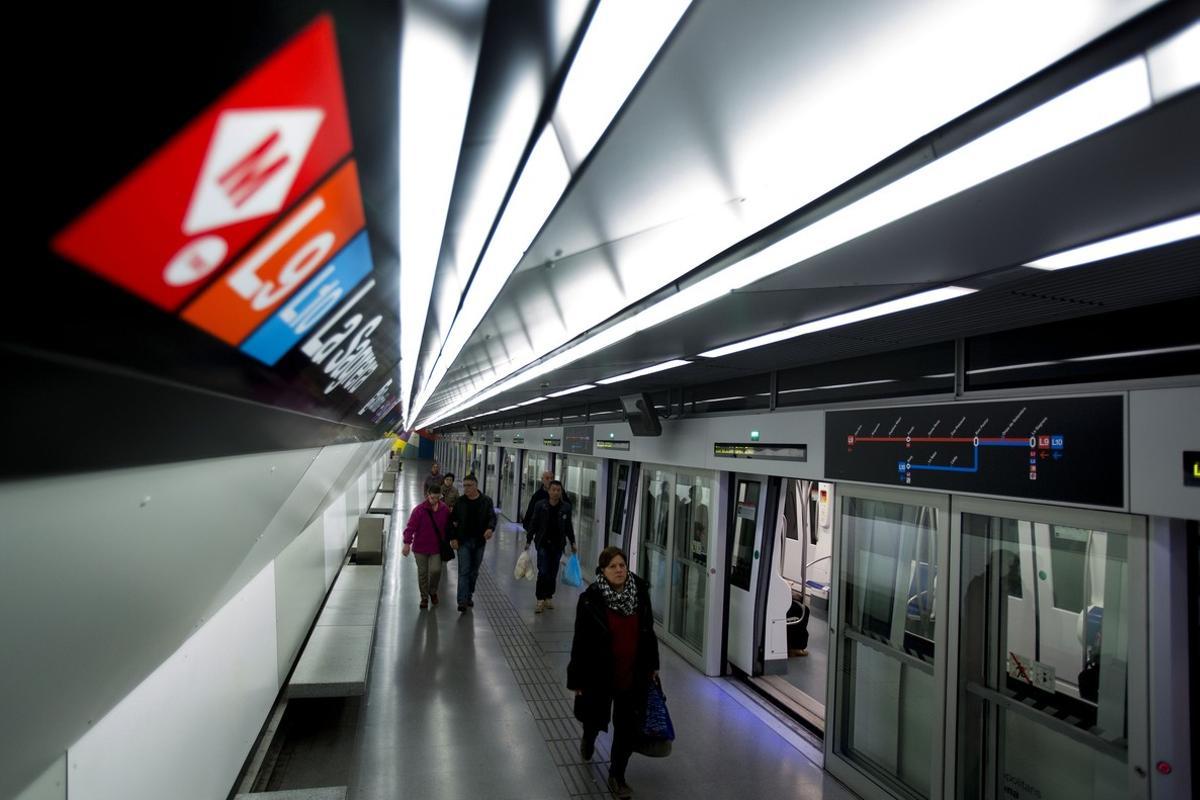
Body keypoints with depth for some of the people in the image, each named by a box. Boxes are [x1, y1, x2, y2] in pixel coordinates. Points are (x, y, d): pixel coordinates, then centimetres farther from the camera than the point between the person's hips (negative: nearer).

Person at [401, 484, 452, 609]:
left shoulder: (445, 510, -2)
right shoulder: (419, 510, -13)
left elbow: (448, 527, 10)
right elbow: (410, 527, -16)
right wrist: (407, 543, -23)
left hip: (436, 548, 1)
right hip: (420, 547, -1)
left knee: (435, 570, -11)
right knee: (422, 573, 9)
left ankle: (433, 591, 17)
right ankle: (424, 597, 26)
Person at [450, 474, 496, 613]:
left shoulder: (486, 501, 1)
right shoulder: (459, 501, 0)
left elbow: (492, 517, -3)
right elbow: (453, 521, 2)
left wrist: (490, 528, -24)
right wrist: (453, 538, -7)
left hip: (479, 541, 2)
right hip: (463, 541, -2)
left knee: (474, 571, 13)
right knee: (464, 571, -7)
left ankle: (469, 596, 29)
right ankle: (462, 601, -9)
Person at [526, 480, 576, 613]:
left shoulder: (566, 507, -1)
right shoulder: (540, 505, -6)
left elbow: (568, 526, 9)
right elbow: (533, 524, 1)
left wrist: (572, 542, 11)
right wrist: (528, 540, 2)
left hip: (558, 545, 2)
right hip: (543, 543, -2)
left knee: (553, 573, 10)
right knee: (543, 572, -6)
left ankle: (549, 597, 25)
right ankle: (540, 599, 3)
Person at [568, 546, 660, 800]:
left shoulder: (640, 593, -7)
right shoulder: (590, 599, -18)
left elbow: (648, 631, 6)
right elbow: (581, 641, -13)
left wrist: (652, 665, 11)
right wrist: (577, 679, -9)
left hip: (633, 676, 2)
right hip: (599, 674, -2)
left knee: (627, 728, 9)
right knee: (596, 717, 21)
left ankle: (617, 776, 30)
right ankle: (588, 738, 57)